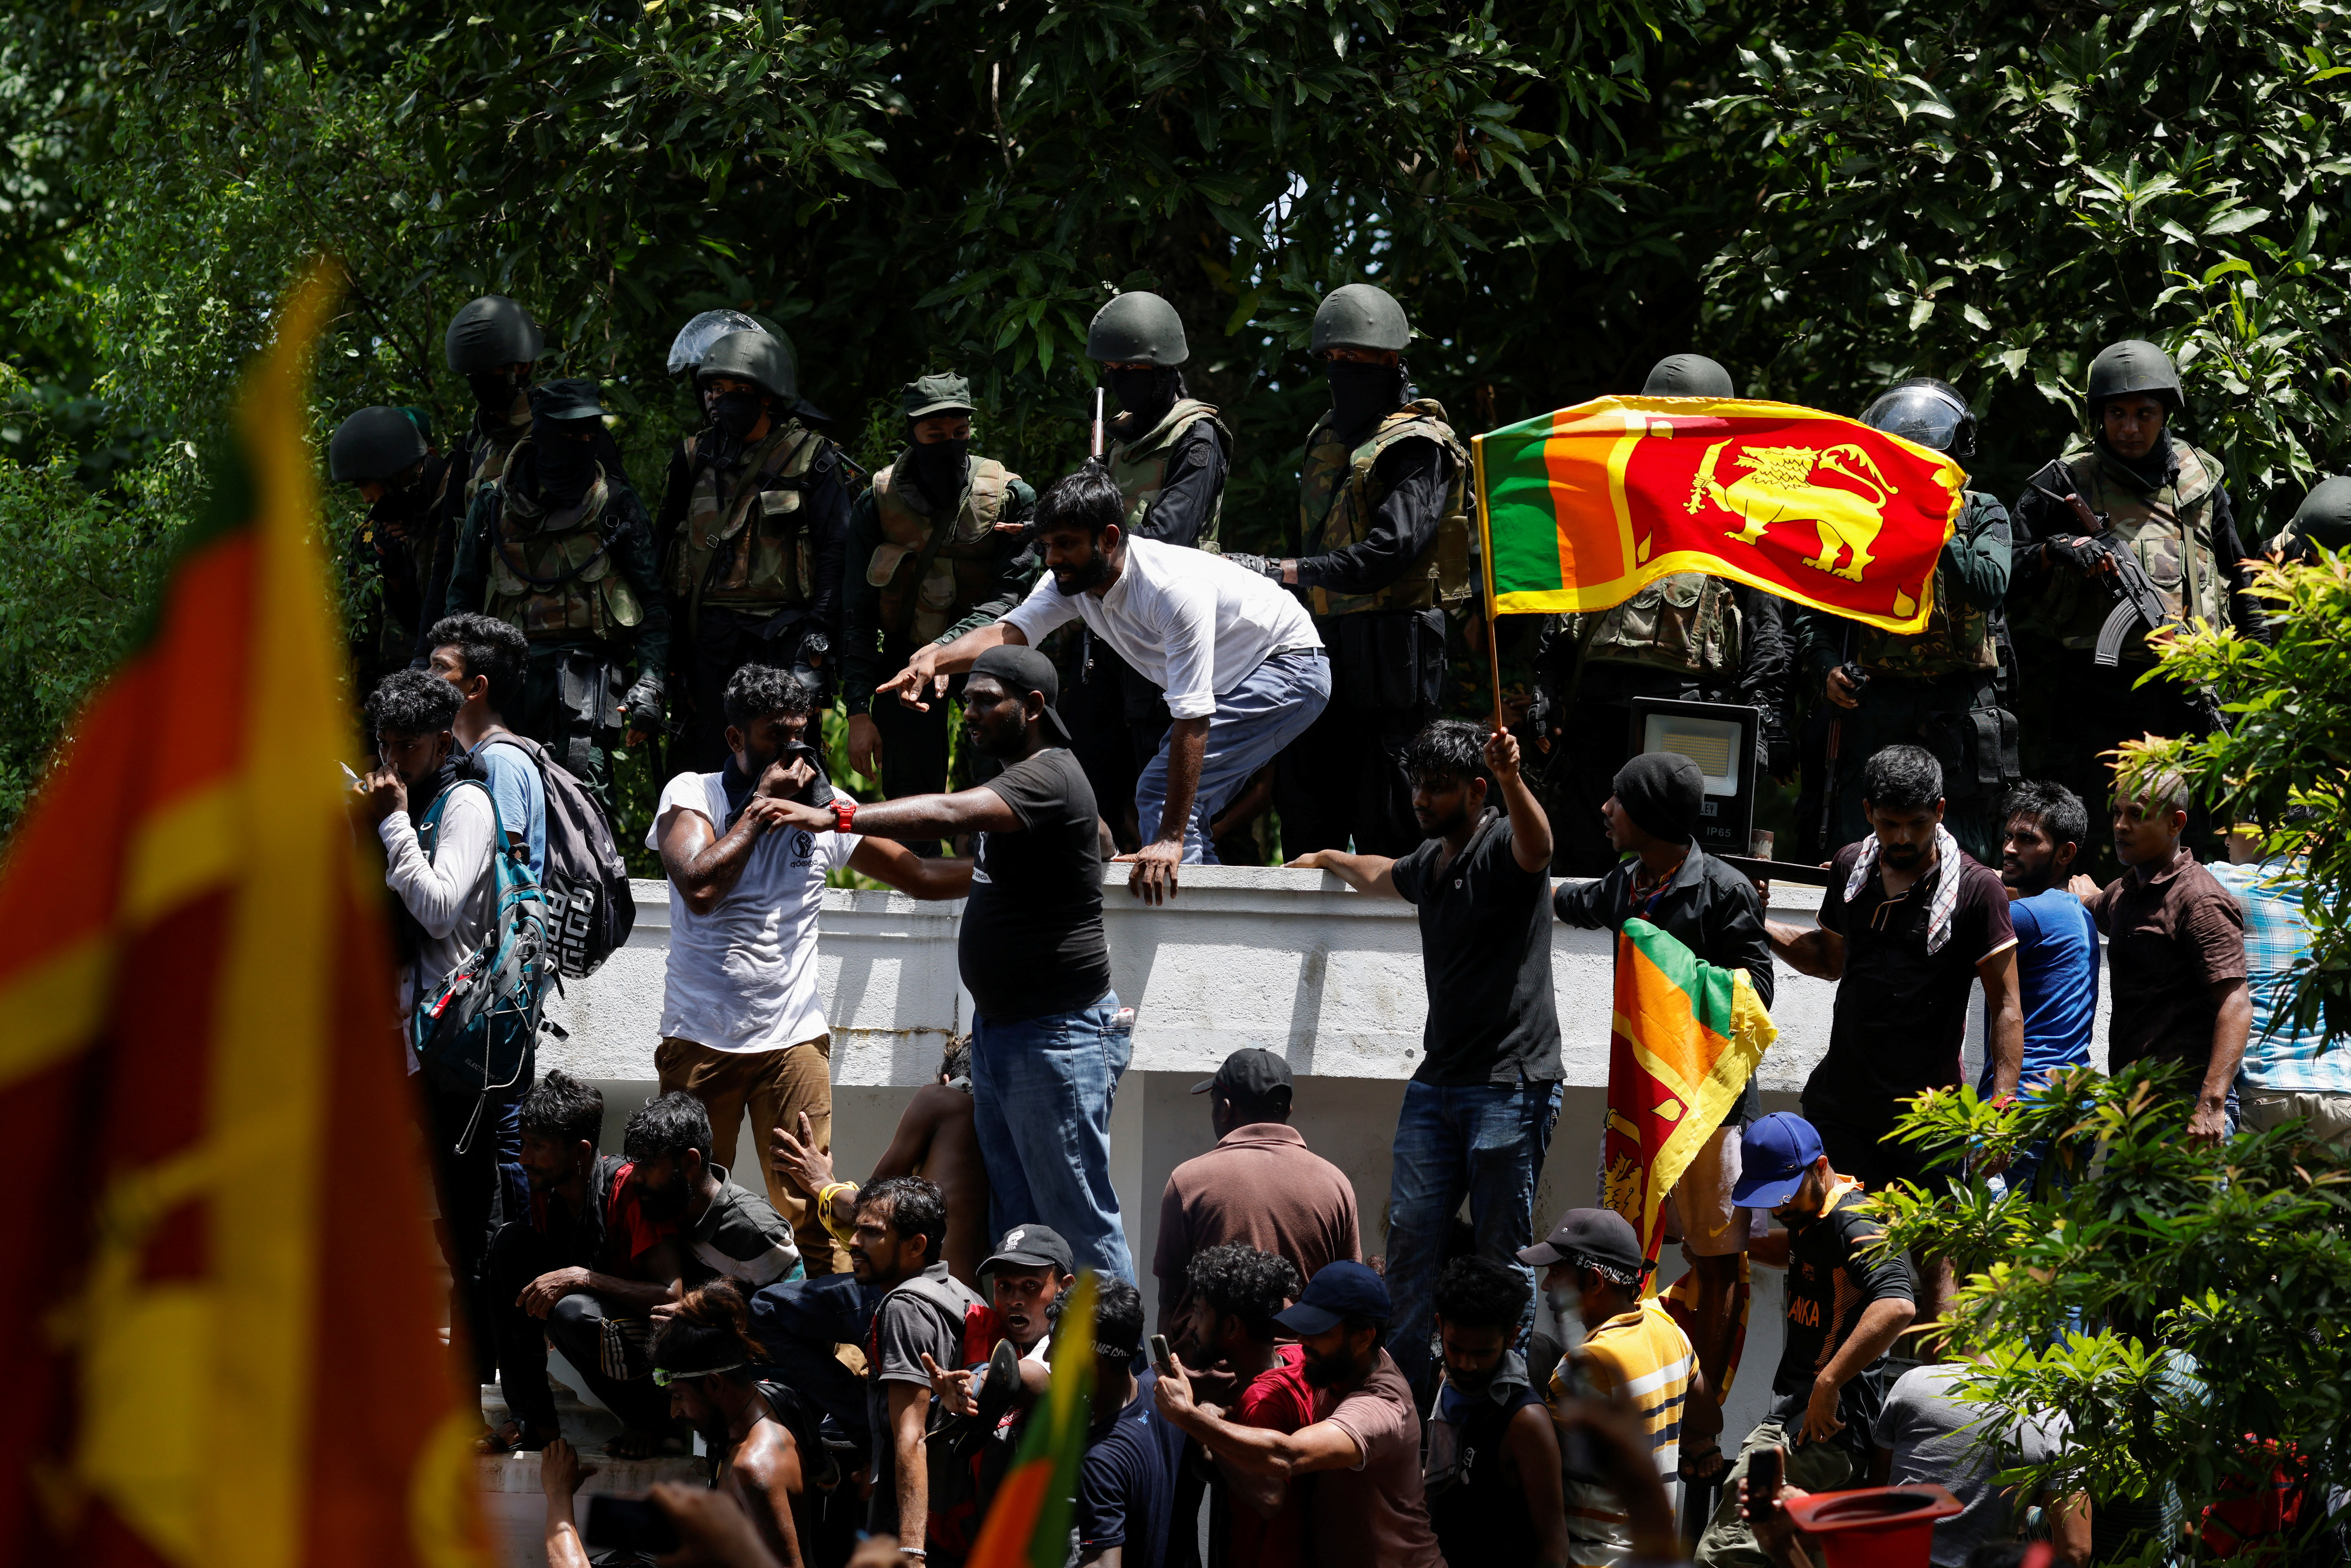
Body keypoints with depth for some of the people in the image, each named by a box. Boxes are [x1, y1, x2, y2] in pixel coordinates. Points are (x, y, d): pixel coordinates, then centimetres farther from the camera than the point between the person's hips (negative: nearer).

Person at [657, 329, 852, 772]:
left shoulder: (810, 459, 0)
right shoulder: (695, 457, 12)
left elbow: (835, 551, -3)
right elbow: (664, 547, 16)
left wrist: (818, 636, -11)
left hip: (781, 633, -4)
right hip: (709, 632, 4)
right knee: (707, 759, 4)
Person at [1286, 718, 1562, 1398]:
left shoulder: (1504, 847, -7)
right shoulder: (1431, 862, 18)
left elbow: (1536, 848, -33)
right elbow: (1380, 876, 42)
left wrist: (1510, 778, -52)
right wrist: (1329, 859, 59)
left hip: (1511, 1085, -8)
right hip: (1439, 1080, 8)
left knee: (1503, 1252, -6)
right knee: (1410, 1233, 1)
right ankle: (1401, 1388, 5)